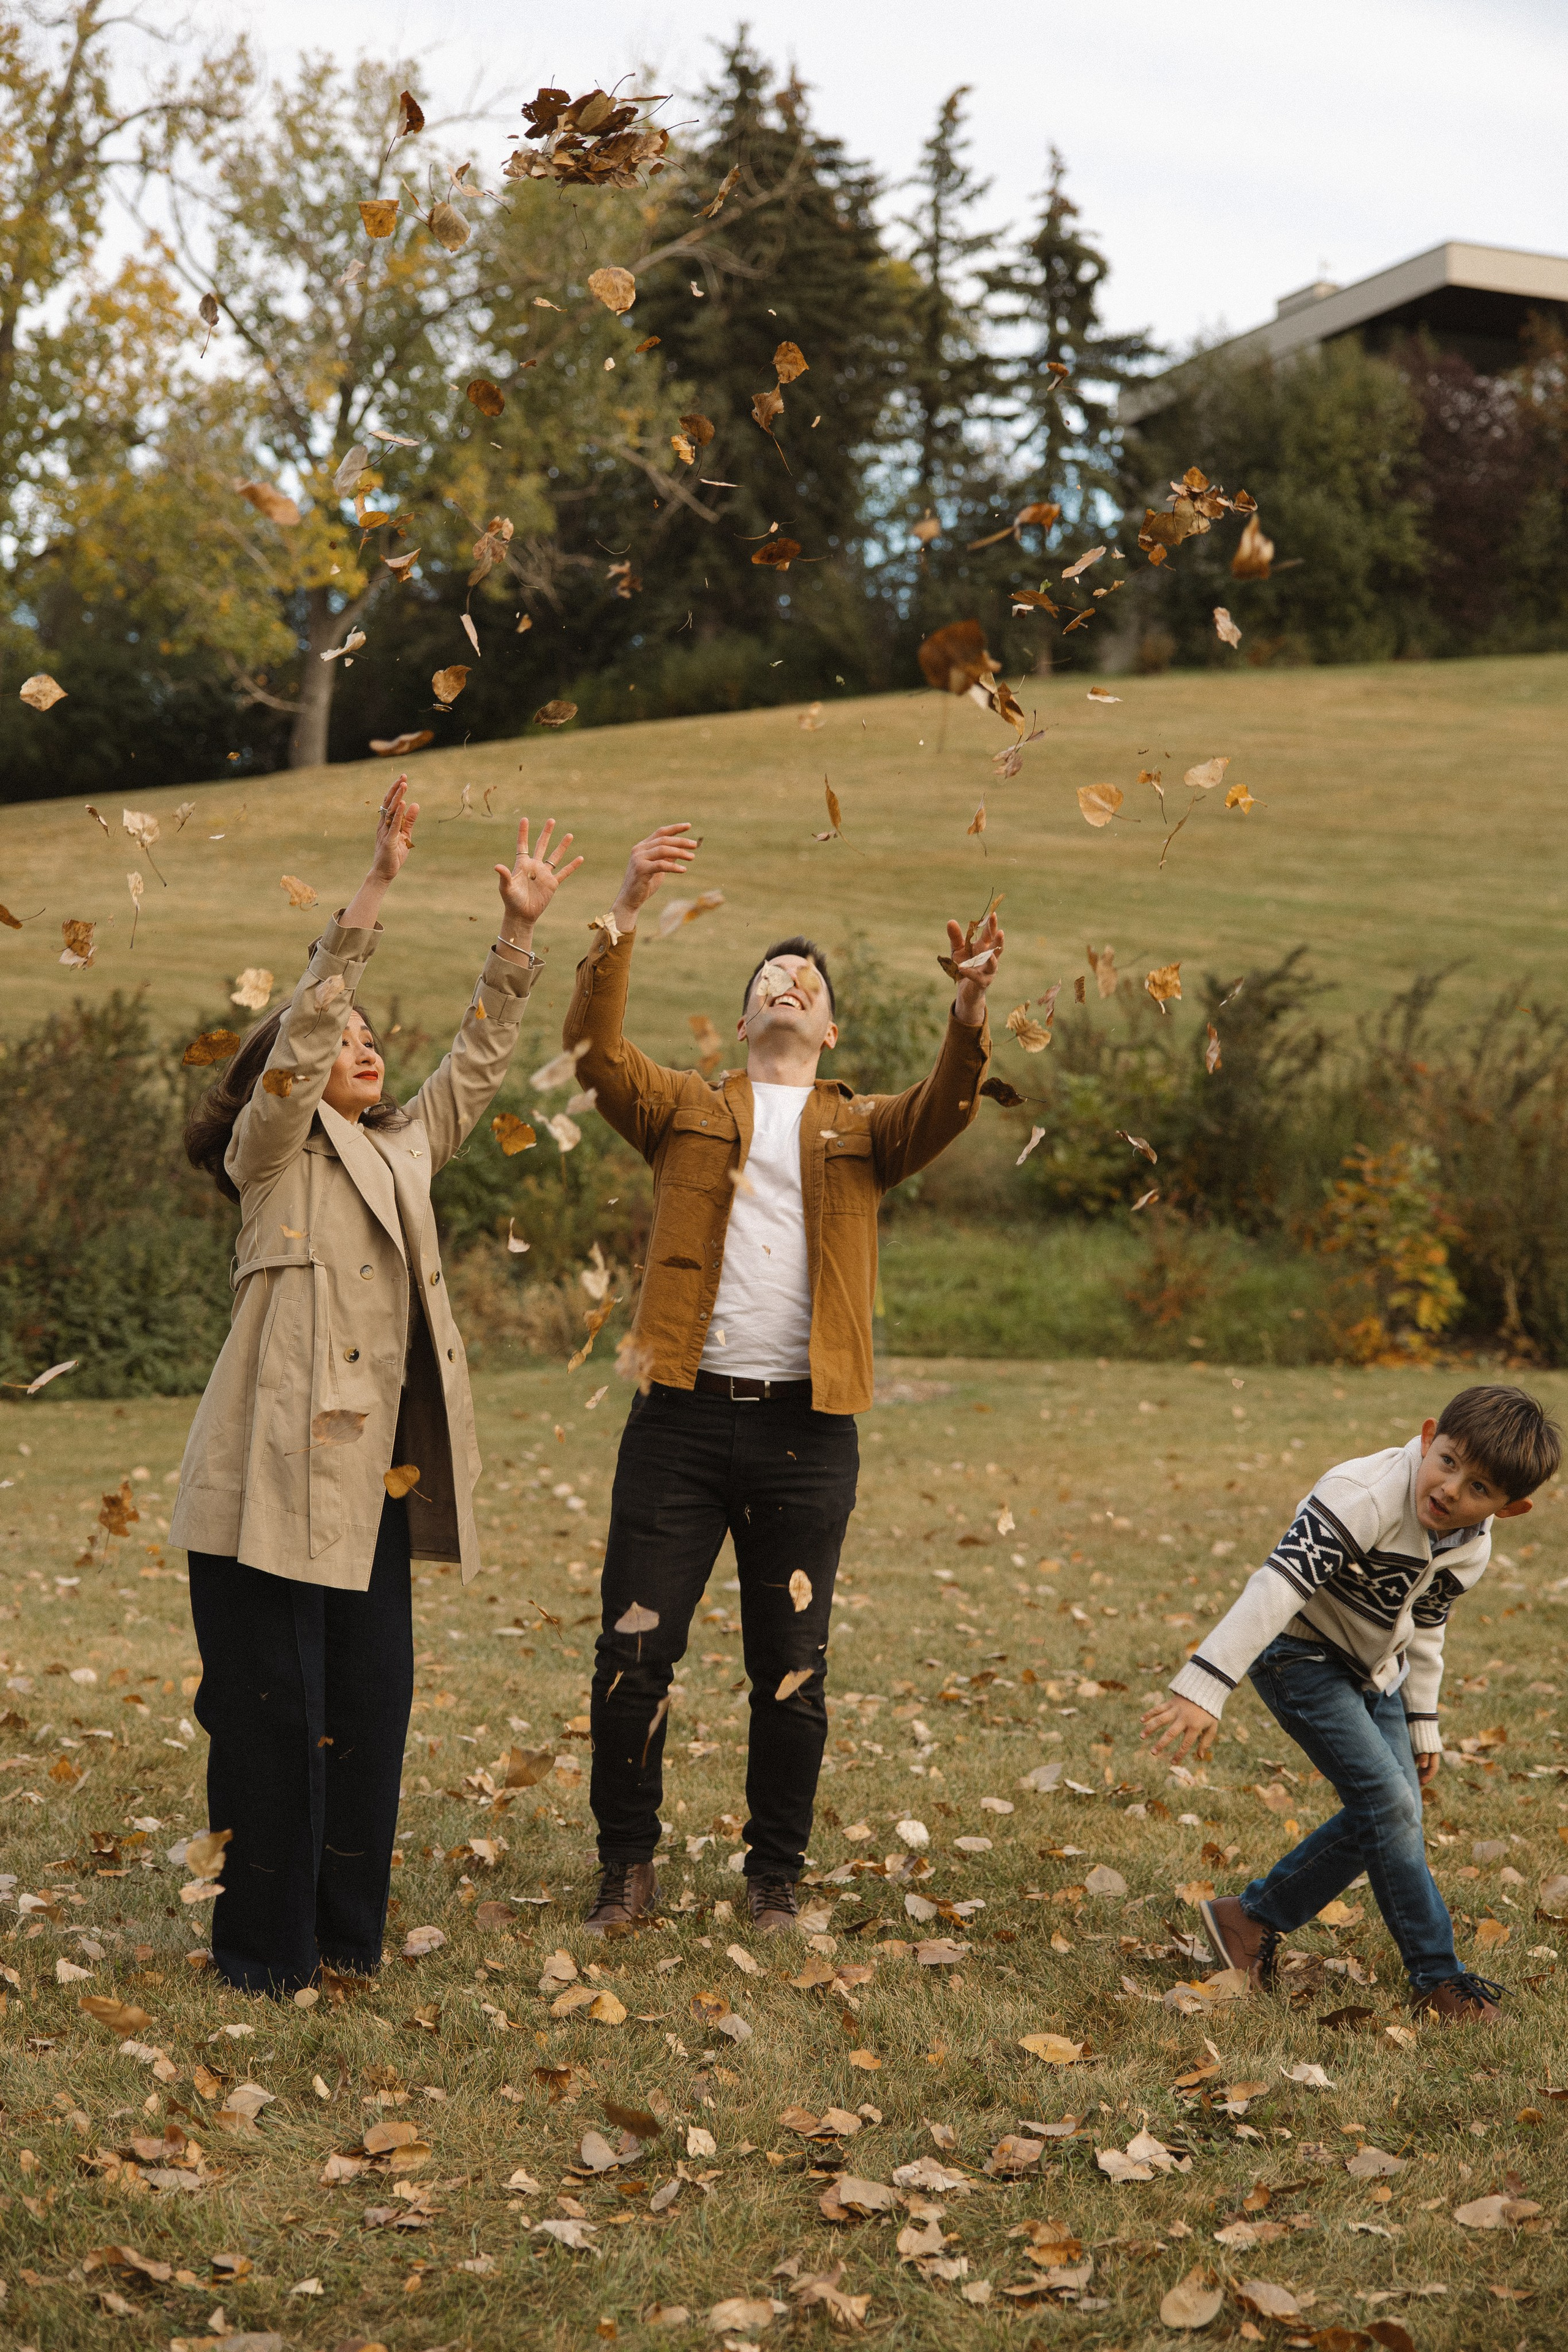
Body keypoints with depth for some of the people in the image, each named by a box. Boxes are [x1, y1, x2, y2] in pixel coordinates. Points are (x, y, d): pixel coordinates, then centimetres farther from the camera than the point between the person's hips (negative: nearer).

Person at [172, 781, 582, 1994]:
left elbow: (481, 1057, 21)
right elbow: (302, 1029, -13)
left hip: (374, 1485, 6)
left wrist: (519, 931, 12)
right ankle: (263, 1953, 8)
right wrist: (374, 891, -20)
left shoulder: (403, 1152, 19)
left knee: (371, 1711, 8)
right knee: (272, 1714, -2)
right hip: (273, 1483, -6)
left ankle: (348, 1939, 19)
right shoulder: (271, 1153, 0)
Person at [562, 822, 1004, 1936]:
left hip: (806, 1429, 1)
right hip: (682, 1417, 0)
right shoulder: (687, 1108, 12)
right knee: (634, 1653, 0)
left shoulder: (862, 1128, 13)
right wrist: (626, 913, -13)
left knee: (792, 1673, 7)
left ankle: (776, 1883, 21)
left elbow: (947, 1105, -7)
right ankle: (628, 1872, 16)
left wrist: (973, 1001, -25)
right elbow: (594, 1043, -3)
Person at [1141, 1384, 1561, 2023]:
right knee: (1389, 1803, -16)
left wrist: (1422, 1723, 17)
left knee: (1385, 1815, 5)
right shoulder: (1366, 1498, -34)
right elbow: (1278, 1585, -41)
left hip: (1373, 1670, 8)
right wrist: (1203, 1688, -48)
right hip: (1301, 1657, -8)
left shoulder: (1471, 1547, -7)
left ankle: (1253, 1917, 20)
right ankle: (1437, 1979, -3)